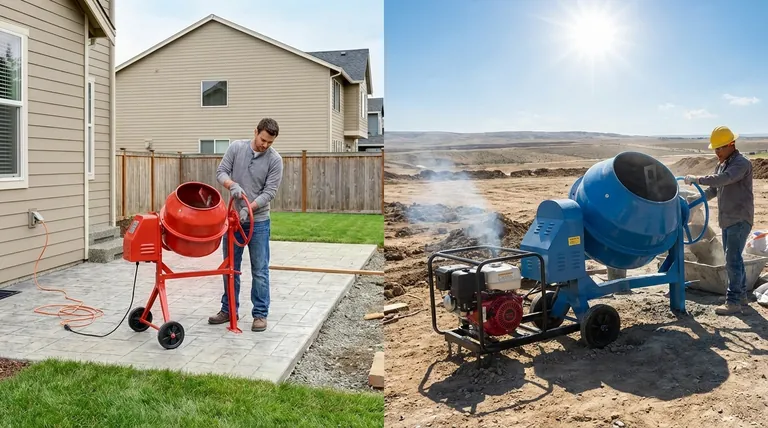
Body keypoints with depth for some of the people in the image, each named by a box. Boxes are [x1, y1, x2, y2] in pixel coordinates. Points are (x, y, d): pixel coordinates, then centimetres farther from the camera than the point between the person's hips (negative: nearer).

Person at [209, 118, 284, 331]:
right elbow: (221, 172, -2)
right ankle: (229, 310, 24)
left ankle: (260, 314, 9)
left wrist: (248, 209, -25)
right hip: (233, 218, 3)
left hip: (258, 221, -3)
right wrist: (232, 185, -24)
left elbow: (270, 192, -13)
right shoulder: (236, 147, -1)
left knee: (259, 269, 0)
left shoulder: (275, 159, -9)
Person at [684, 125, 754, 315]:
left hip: (740, 219, -9)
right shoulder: (721, 164, 15)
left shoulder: (741, 163, -13)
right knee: (733, 258, 15)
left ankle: (733, 302, -9)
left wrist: (696, 179, -25)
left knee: (733, 259, -12)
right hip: (727, 220, 9)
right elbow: (713, 190, 20)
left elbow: (724, 178, -31)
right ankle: (741, 295, 26)